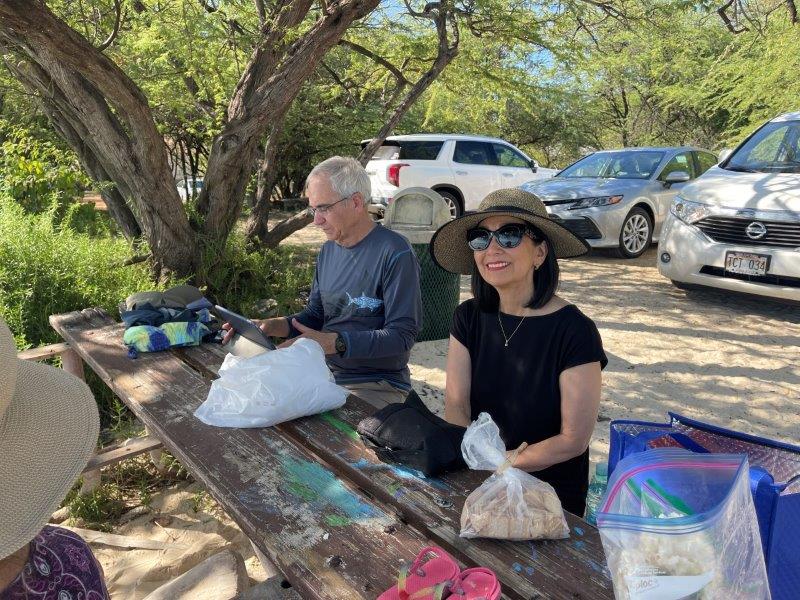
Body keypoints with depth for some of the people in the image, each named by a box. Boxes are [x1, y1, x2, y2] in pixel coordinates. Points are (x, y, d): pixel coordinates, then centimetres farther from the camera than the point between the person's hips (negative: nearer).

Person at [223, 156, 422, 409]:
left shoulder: (395, 253, -15)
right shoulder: (329, 250, 11)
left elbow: (402, 335, -19)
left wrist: (333, 343, -28)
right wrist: (273, 326, -4)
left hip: (376, 385, -7)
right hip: (325, 373, 7)